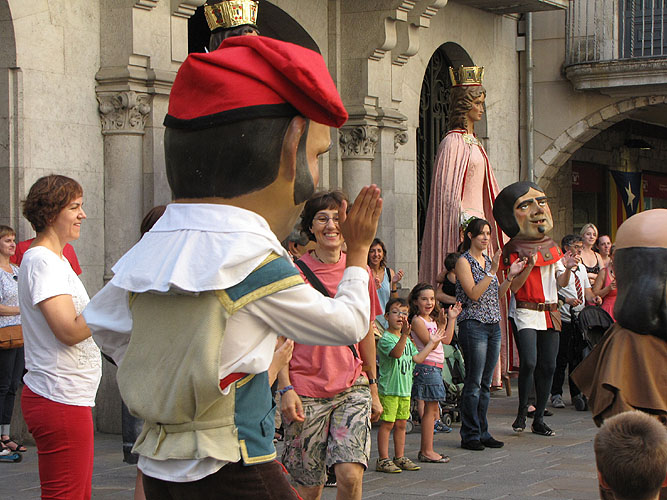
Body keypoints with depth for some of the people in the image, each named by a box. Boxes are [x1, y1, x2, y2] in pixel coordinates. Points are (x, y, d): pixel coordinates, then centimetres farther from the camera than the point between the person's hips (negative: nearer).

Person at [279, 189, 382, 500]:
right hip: (306, 391, -2)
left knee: (350, 475, -16)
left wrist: (373, 388, 17)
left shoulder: (360, 271, 9)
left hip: (352, 387, 2)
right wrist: (286, 389, -10)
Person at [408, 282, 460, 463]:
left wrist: (452, 319, 15)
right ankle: (427, 451, -6)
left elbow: (446, 340, 16)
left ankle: (425, 449, 16)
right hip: (426, 366, -10)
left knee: (433, 409, 11)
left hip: (435, 367, 10)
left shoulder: (433, 319, 16)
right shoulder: (417, 321, -12)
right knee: (431, 409, -8)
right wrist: (441, 326, -21)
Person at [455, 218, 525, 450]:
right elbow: (474, 293, -16)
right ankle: (470, 435, 0)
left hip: (493, 325, 7)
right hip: (473, 325, -7)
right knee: (474, 383, -6)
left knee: (485, 383, 10)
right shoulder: (464, 261, -6)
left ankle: (482, 432, 15)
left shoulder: (488, 260, 16)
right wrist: (492, 271, -19)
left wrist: (510, 276, 6)